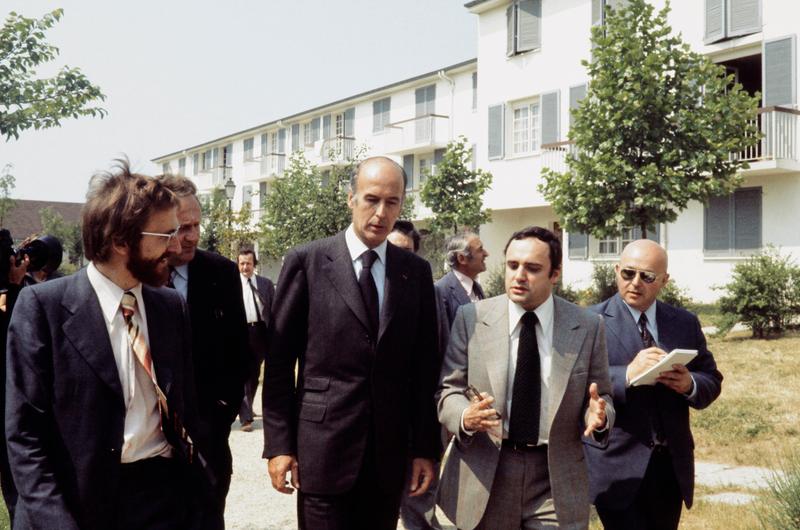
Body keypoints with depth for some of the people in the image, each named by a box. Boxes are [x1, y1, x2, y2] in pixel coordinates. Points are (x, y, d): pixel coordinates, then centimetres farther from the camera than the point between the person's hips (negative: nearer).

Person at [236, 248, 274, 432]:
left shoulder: (266, 283, 7)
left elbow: (273, 310, 7)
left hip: (260, 332, 3)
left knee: (254, 374, 14)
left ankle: (247, 408, 33)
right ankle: (246, 417, -4)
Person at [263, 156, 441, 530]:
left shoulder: (416, 271, 6)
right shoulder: (306, 262, -3)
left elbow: (424, 367, 7)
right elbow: (279, 361, -2)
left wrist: (425, 447, 5)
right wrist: (279, 444, -5)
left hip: (389, 449, 3)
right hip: (322, 445, -3)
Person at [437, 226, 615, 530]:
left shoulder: (588, 327, -1)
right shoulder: (471, 318, -3)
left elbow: (602, 397, 6)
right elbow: (448, 390, 0)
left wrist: (599, 416, -17)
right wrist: (465, 416, -21)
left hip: (556, 482, 0)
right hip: (483, 476, 1)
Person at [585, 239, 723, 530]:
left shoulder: (686, 322, 8)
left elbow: (712, 381, 8)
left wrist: (690, 384, -14)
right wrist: (627, 374, -31)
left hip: (673, 464, 5)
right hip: (617, 465, -5)